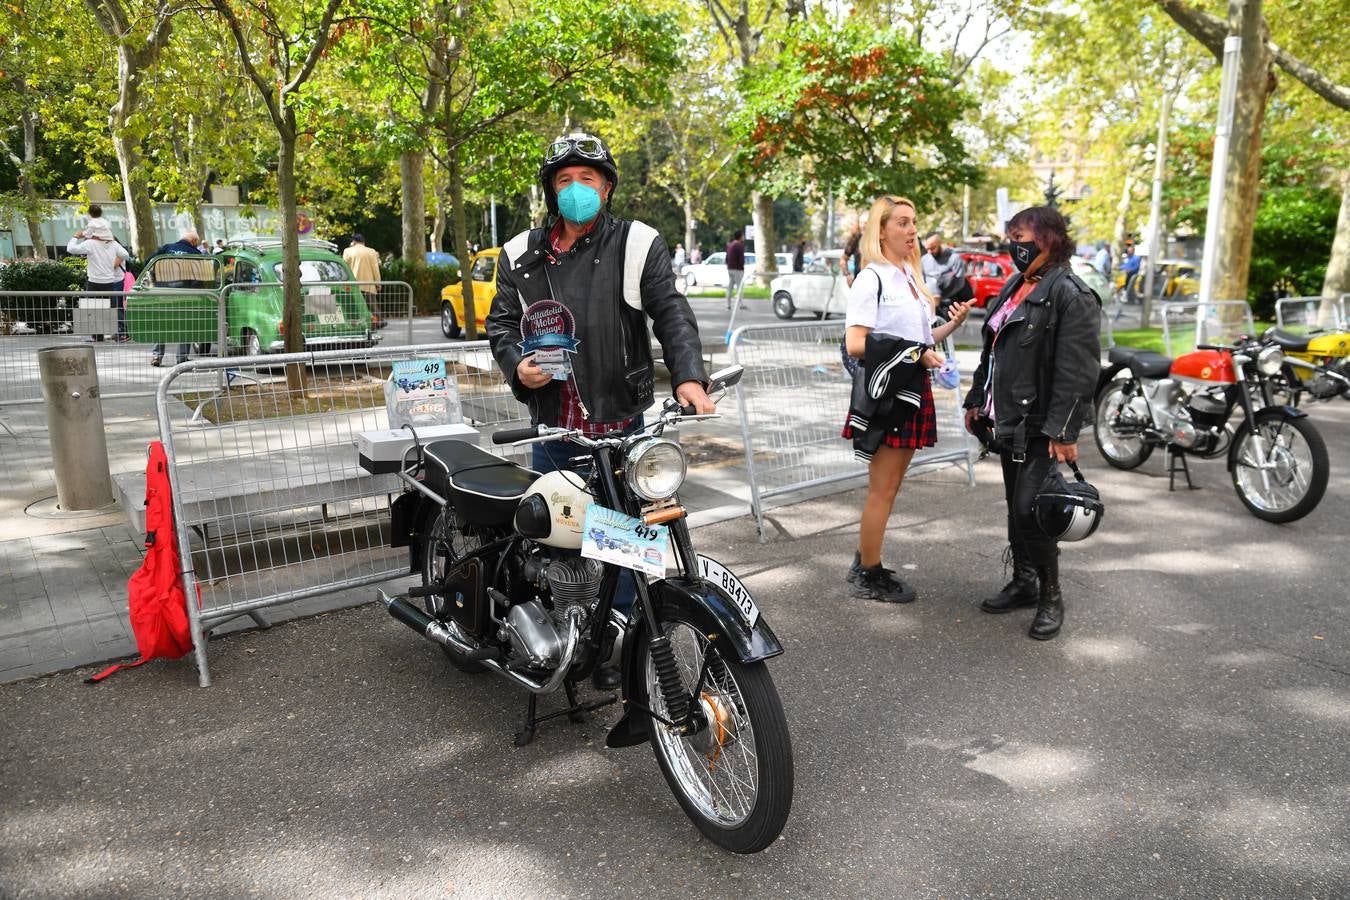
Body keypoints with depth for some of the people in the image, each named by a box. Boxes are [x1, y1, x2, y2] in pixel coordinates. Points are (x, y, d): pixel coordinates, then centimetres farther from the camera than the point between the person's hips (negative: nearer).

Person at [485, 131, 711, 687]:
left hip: (621, 428, -3)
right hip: (552, 428, 3)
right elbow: (500, 322, 13)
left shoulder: (637, 245, 1)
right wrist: (517, 365, -8)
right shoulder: (522, 255, 10)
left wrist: (688, 375, -24)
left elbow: (671, 313, -7)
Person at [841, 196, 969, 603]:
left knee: (889, 486, 14)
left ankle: (865, 563, 25)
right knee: (883, 488, -1)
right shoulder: (872, 279, -11)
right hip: (884, 390, -8)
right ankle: (869, 577, 12)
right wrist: (913, 353, -20)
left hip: (912, 389, 8)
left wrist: (952, 324, 4)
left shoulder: (911, 277, 15)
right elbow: (855, 343, -20)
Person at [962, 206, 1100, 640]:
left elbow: (1077, 371, -19)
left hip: (1038, 426, -9)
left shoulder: (1070, 295, -13)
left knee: (1029, 509, -10)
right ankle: (1023, 583, 29)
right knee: (1015, 505, 15)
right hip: (1007, 421, 9)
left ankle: (1050, 596, 8)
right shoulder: (1015, 286, 15)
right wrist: (977, 401, 19)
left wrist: (1063, 430, -23)